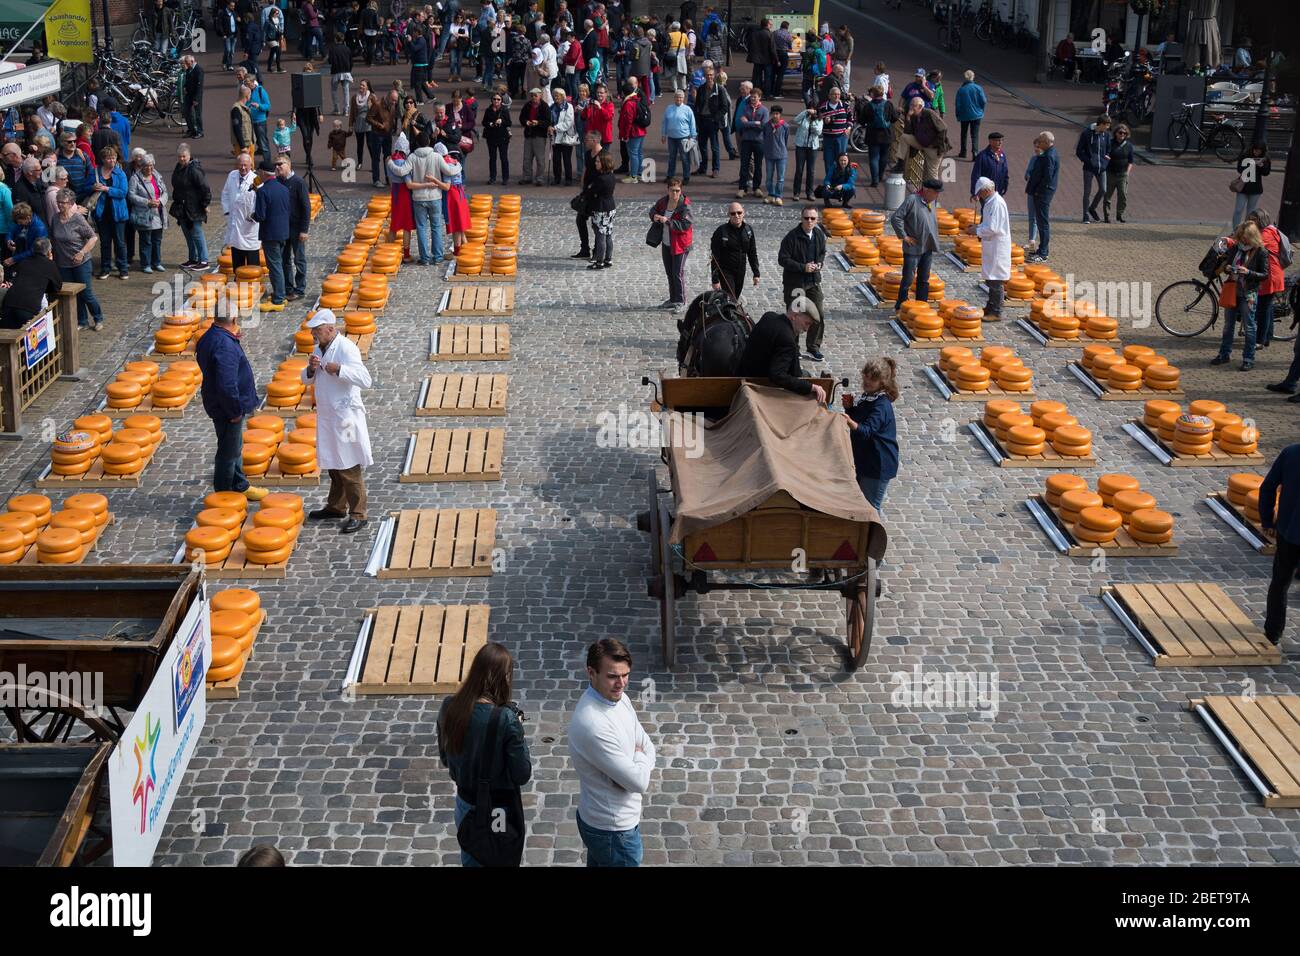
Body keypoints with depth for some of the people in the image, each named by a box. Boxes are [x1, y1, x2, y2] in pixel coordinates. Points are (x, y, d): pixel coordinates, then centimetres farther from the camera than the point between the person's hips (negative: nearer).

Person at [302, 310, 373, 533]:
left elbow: (365, 380, -25)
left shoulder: (346, 348, -17)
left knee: (349, 468, -5)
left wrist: (339, 369, -32)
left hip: (345, 415, -8)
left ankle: (357, 515, 1)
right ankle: (336, 507, 32)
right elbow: (306, 380, 15)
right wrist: (311, 369, -6)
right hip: (326, 415, 8)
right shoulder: (318, 348, 8)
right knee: (333, 464, 19)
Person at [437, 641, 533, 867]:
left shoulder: (449, 707, -14)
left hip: (465, 804, 4)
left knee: (470, 860, 26)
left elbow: (445, 759, 2)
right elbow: (522, 775, -19)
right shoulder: (506, 719, -29)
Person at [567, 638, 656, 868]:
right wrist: (640, 758, -8)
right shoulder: (593, 724, -34)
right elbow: (639, 781, -29)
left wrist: (637, 767, -15)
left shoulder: (619, 698, -4)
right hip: (613, 829, -9)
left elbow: (647, 747, 5)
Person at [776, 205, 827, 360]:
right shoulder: (791, 237, -17)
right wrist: (803, 267, -20)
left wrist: (820, 263, -4)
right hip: (794, 282, -5)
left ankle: (814, 347, 22)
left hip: (814, 281, 5)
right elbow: (782, 260, -16)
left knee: (819, 315, 5)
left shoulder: (820, 235, 1)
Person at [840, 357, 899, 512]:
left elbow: (867, 430, -36)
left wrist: (850, 422, -55)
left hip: (878, 464, -9)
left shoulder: (881, 406, -25)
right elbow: (857, 419, 15)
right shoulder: (867, 397, 4)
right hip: (863, 458, 10)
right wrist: (849, 407, -4)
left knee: (871, 506, 0)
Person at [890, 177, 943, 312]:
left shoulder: (933, 201, 6)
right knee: (908, 279, -3)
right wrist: (903, 236, -16)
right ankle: (900, 307, 8)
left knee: (924, 279, 13)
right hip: (913, 247, -7)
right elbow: (895, 218, -19)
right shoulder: (912, 200, -15)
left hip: (928, 247, 7)